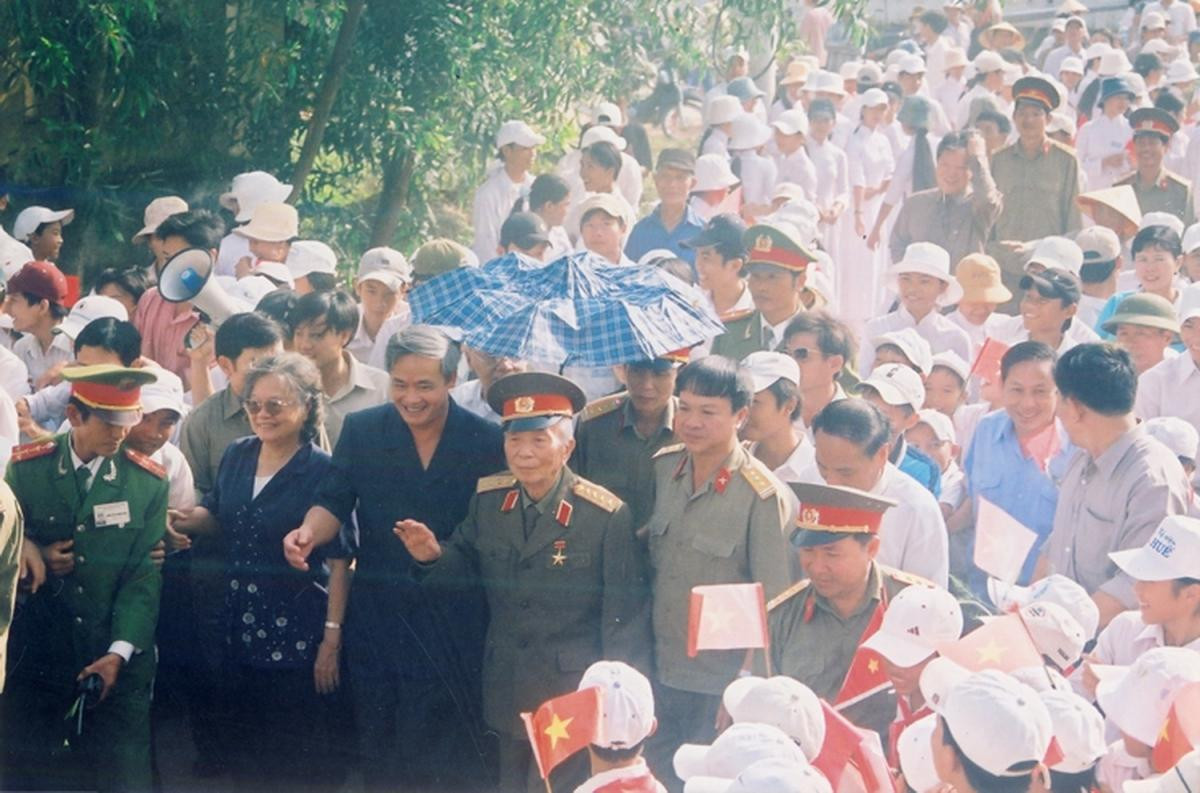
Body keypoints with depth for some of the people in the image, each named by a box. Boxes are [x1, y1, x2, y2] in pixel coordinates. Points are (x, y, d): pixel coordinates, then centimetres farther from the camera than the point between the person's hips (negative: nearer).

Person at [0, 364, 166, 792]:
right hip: (35, 657, 0)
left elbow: (145, 575, -4)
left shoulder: (149, 482, 0)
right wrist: (35, 556, -14)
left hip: (116, 663, 0)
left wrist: (119, 653, -13)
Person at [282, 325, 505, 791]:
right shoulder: (360, 431, 2)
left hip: (453, 624, -2)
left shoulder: (486, 442, -4)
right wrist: (309, 533, -20)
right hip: (376, 616, 2)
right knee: (379, 753, 11)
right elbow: (334, 503, 0)